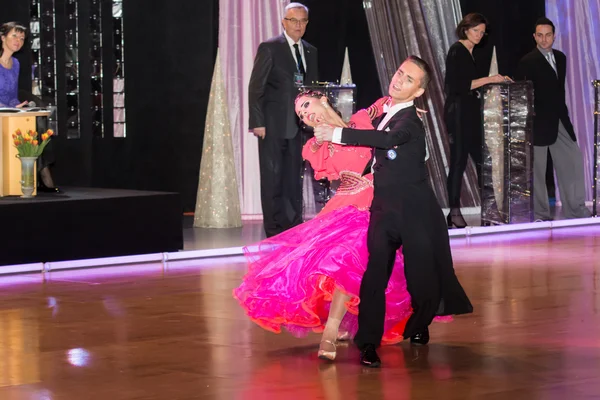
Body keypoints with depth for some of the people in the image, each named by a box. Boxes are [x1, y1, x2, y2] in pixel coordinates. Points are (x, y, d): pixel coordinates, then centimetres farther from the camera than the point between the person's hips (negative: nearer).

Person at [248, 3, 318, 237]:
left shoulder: (310, 52, 13)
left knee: (294, 178, 7)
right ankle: (274, 230, 3)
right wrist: (257, 122, -13)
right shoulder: (269, 48, -4)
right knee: (272, 177, -1)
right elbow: (256, 87, -6)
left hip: (299, 125, 5)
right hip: (273, 124, -5)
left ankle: (295, 226, 11)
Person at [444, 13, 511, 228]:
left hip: (471, 112, 9)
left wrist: (496, 80, 12)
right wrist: (488, 80, -16)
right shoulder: (456, 51, -10)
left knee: (482, 159, 6)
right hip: (458, 112, -9)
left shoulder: (471, 53, 16)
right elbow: (459, 85, -18)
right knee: (459, 161, -6)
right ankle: (455, 212, -2)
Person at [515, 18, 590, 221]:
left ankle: (575, 209, 13)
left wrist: (563, 111, 13)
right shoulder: (527, 62, -10)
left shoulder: (560, 57, 10)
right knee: (537, 169, 1)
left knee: (573, 162, 6)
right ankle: (540, 213, 7)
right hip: (539, 122, -7)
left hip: (560, 119, 7)